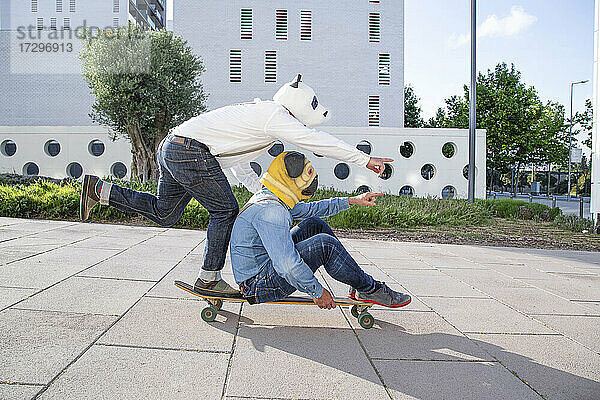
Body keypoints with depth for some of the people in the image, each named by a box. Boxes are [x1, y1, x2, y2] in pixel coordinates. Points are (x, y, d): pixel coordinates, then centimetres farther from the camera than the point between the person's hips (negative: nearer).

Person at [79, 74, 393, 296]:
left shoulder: (255, 113, 24)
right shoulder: (275, 115, -6)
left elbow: (240, 165, 30)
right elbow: (319, 141, -10)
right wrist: (365, 159, -6)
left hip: (171, 149, 10)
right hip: (192, 152, -10)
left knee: (164, 214, 17)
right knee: (225, 210, 0)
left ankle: (99, 190, 20)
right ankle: (209, 278, 10)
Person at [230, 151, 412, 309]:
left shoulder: (268, 197, 7)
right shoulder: (271, 210, -27)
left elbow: (310, 209, 19)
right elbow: (286, 264, -33)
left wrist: (352, 200, 17)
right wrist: (318, 292, -20)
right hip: (259, 284, -11)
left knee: (314, 224, 10)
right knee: (324, 244, -23)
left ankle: (358, 283, 13)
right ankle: (369, 289, -1)